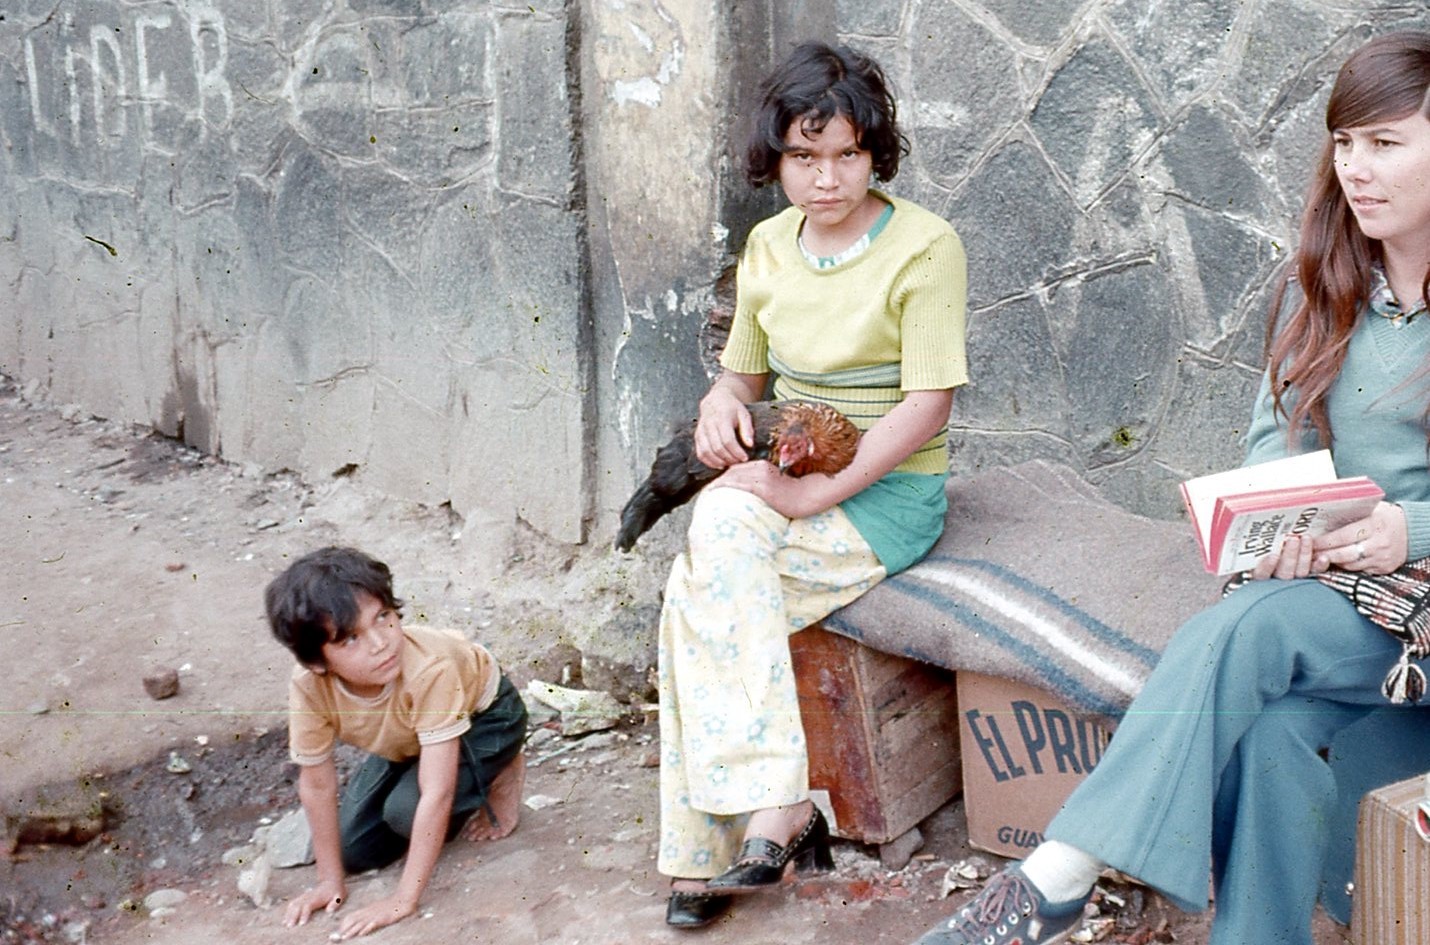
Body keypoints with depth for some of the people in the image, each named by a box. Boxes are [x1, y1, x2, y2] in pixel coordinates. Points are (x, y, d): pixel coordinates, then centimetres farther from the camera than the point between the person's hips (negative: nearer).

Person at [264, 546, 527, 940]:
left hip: (482, 714, -5)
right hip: (404, 739, 5)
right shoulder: (308, 687, -31)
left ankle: (501, 774, 0)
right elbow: (317, 784, -16)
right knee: (355, 851, -1)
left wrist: (403, 901, -38)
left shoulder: (430, 669, -44)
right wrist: (331, 880, -9)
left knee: (407, 809, -28)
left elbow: (435, 796, -41)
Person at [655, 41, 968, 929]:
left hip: (891, 490, -5)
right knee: (707, 590, -27)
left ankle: (712, 850, -21)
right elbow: (746, 372, 19)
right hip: (789, 478, 5)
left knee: (702, 595, -28)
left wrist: (815, 493, -21)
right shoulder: (767, 247, 9)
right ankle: (775, 811, -18)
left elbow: (928, 405, -15)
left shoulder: (924, 245, -10)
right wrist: (723, 403, -7)